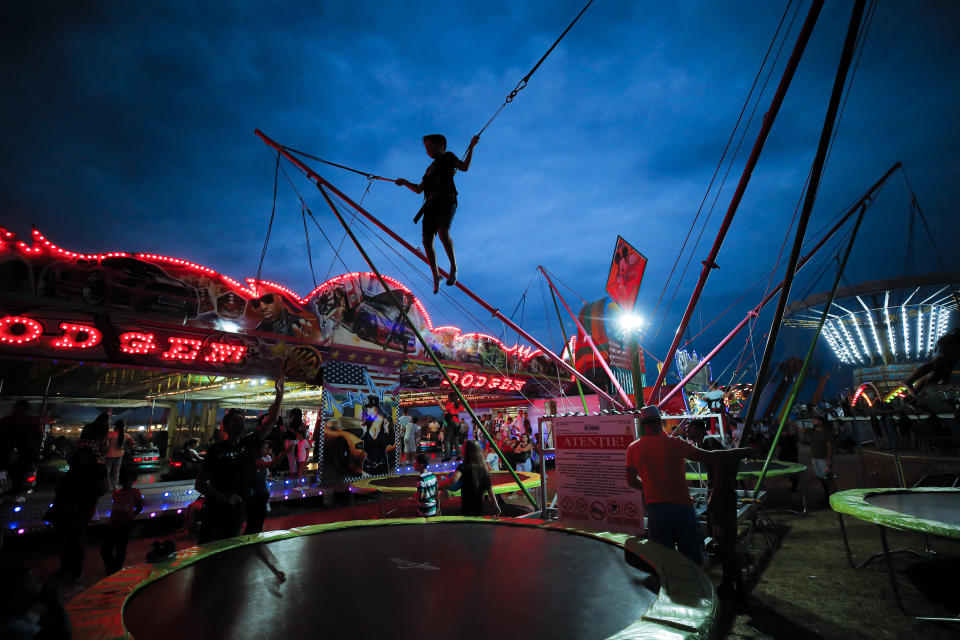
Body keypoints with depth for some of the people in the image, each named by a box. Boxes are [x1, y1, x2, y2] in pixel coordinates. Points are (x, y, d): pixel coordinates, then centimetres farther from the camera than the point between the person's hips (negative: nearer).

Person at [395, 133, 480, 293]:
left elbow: (465, 167, 0)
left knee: (442, 232, -31)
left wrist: (471, 147, -6)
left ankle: (453, 268, -21)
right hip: (431, 204, 7)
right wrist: (405, 182, 26)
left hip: (446, 200, -7)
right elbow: (419, 189, 36)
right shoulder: (430, 168, 35)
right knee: (427, 241, -6)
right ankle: (436, 277, 3)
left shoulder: (448, 157, 17)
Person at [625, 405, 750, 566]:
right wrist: (747, 451, -1)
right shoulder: (674, 444, -8)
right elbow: (709, 457, -10)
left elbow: (631, 481, 11)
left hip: (654, 509, 2)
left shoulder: (633, 449, 2)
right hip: (682, 507, -2)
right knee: (692, 559, 13)